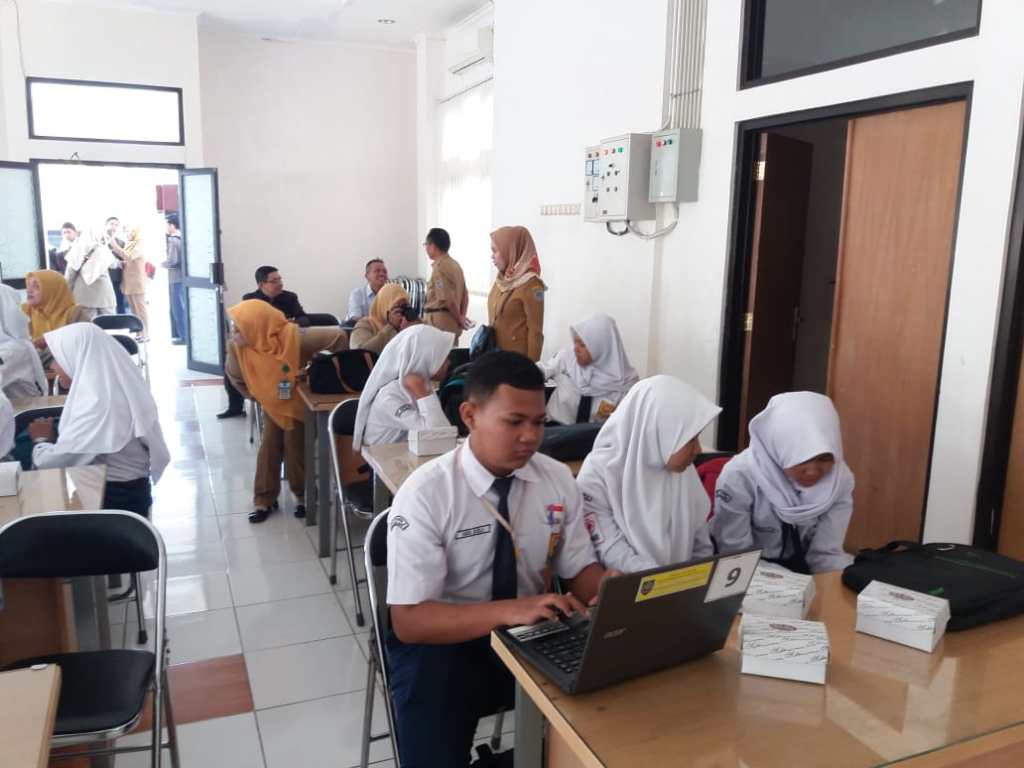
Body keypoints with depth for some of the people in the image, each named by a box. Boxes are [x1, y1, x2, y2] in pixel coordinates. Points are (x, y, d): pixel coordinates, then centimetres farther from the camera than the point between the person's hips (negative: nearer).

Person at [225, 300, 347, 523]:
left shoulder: (293, 337, -36)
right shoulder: (237, 347, -21)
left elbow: (338, 337, -33)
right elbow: (235, 375, 2)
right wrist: (254, 394, 5)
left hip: (299, 402, -3)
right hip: (271, 404, 4)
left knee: (296, 448, 0)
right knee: (268, 449, 3)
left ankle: (303, 495, 20)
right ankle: (264, 500, 17)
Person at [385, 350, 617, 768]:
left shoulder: (558, 479, -4)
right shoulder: (424, 494, -17)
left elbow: (579, 569, 5)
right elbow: (409, 620, -19)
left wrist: (609, 589, -19)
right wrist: (509, 611, -32)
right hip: (447, 646, -3)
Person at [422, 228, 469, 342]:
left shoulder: (439, 267, -15)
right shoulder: (454, 264, 14)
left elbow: (448, 300, -19)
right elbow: (465, 294, 15)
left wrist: (459, 319, -6)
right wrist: (461, 317, 8)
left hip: (440, 320, -10)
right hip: (452, 320, 10)